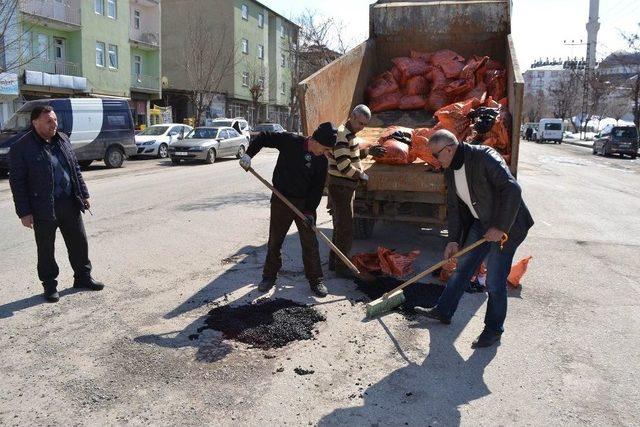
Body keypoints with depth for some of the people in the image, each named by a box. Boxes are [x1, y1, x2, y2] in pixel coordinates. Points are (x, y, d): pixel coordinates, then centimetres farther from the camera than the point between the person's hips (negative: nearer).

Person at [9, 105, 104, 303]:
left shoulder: (63, 139, 7)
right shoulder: (22, 147, -10)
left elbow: (75, 169, 15)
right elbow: (17, 182, -9)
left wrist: (84, 194, 12)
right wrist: (24, 212, -12)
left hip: (70, 203, 5)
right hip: (44, 209, -5)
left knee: (79, 242, 12)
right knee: (46, 249, 8)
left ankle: (83, 277, 28)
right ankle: (49, 285, 23)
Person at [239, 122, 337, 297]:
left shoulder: (322, 160, -6)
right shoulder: (290, 141, -14)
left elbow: (318, 188, -5)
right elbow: (263, 137, -6)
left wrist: (310, 210, -12)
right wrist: (248, 155, -18)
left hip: (305, 203, 1)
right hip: (281, 199, -1)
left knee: (310, 243, 3)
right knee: (274, 241, 10)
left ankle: (316, 280, 16)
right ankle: (269, 275, 27)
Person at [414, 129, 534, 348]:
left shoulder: (484, 156, -24)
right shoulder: (450, 170, 2)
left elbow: (512, 189, -28)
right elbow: (454, 206, 8)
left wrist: (501, 227, -26)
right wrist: (453, 240, 3)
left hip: (505, 226, -8)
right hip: (479, 224, 8)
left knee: (495, 282, -2)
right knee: (462, 268, 16)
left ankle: (494, 330, 17)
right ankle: (443, 311, 31)